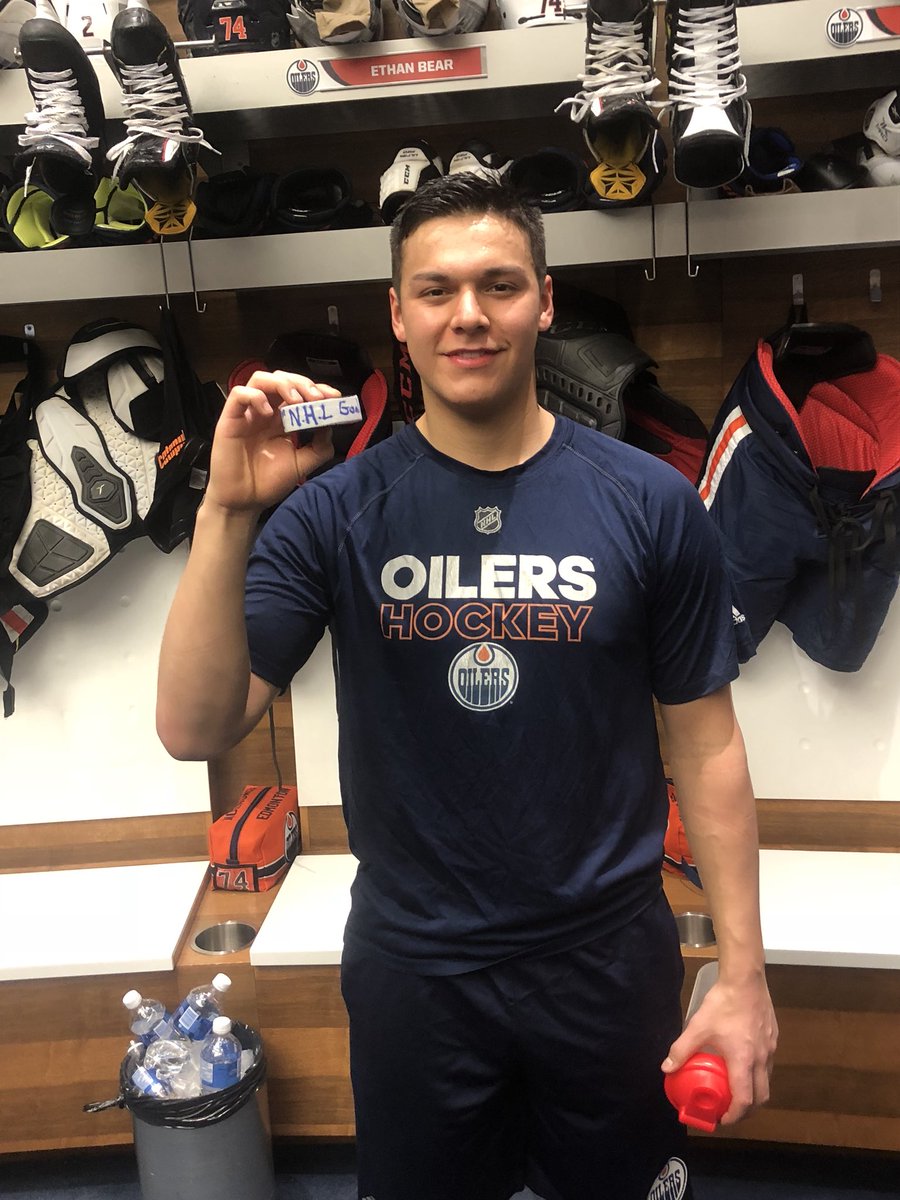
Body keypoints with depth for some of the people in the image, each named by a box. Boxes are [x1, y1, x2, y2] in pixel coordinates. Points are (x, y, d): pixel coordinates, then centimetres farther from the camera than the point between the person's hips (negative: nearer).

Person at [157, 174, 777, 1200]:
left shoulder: (650, 505, -8)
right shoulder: (335, 510, -9)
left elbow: (705, 744, -3)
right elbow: (196, 729, -16)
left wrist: (742, 974, -5)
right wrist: (229, 511, -27)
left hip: (609, 958, 0)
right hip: (411, 963, 0)